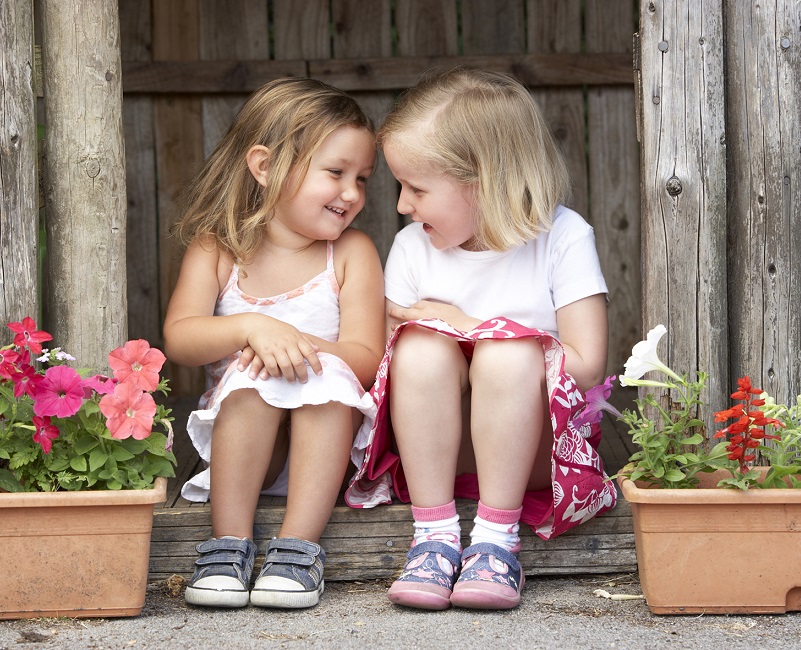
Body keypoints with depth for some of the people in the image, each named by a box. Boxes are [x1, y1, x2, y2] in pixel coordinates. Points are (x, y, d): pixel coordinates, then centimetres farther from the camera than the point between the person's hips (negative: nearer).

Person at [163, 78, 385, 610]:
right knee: (251, 371, -29)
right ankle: (230, 544, -27)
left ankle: (299, 546, -30)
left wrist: (305, 345, -30)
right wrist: (252, 329, -32)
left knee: (329, 373, -30)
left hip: (329, 433, 0)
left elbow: (366, 359, -10)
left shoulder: (352, 253, -1)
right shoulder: (216, 249, 1)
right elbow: (180, 337, -13)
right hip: (239, 433, 0)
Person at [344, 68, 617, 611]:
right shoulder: (413, 247, 3)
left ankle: (497, 540, -24)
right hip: (439, 453, 3)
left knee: (509, 352, -32)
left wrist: (468, 326, -12)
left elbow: (586, 366, -14)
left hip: (535, 448, -3)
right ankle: (435, 534, -22)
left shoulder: (562, 237, -7)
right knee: (420, 346, -26)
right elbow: (392, 364, 6)